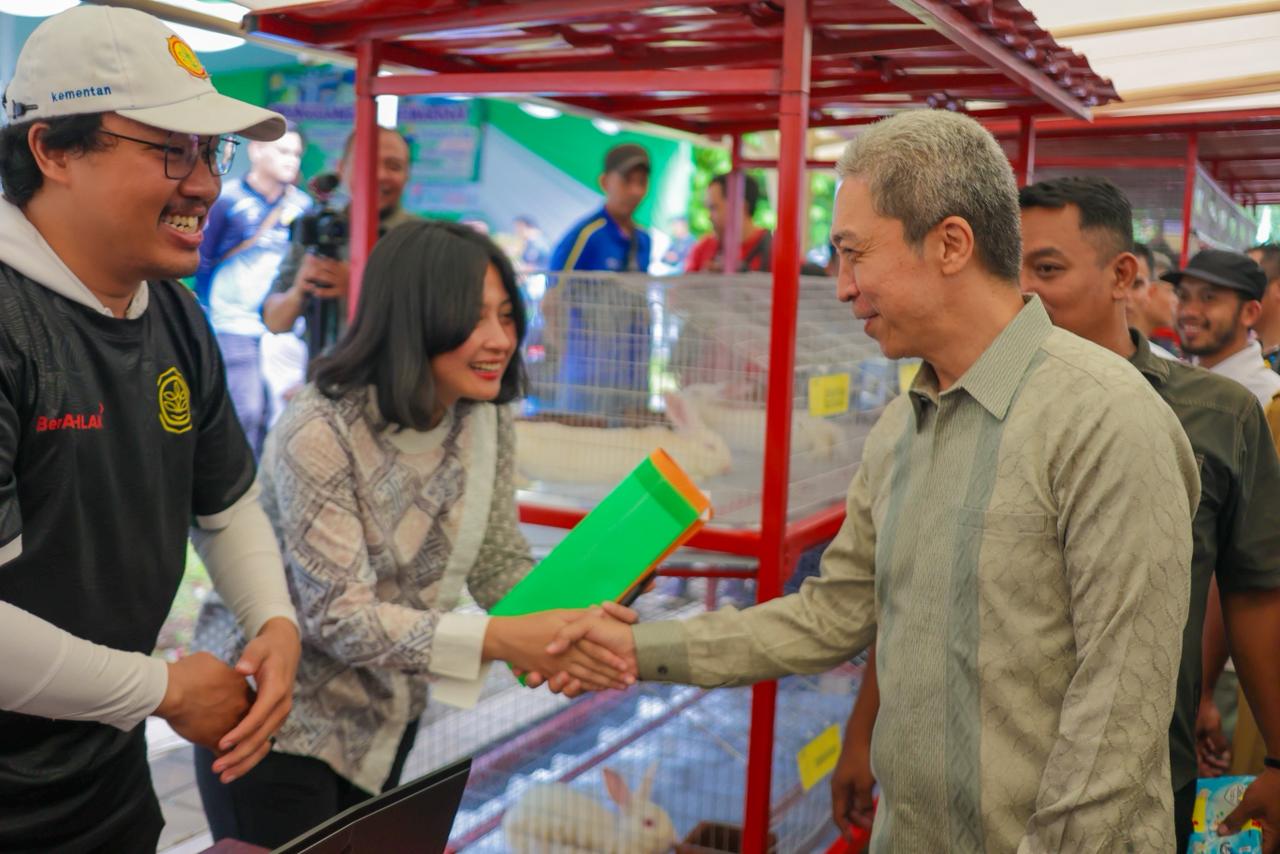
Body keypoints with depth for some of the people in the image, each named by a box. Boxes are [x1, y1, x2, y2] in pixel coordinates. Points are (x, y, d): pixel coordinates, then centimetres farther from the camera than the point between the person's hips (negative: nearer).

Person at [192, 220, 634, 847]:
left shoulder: (486, 419, -7)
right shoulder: (318, 433, -27)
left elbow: (500, 561, -2)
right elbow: (340, 617, -28)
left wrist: (574, 625, -22)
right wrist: (497, 640, -36)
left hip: (387, 717, 6)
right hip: (276, 720, -6)